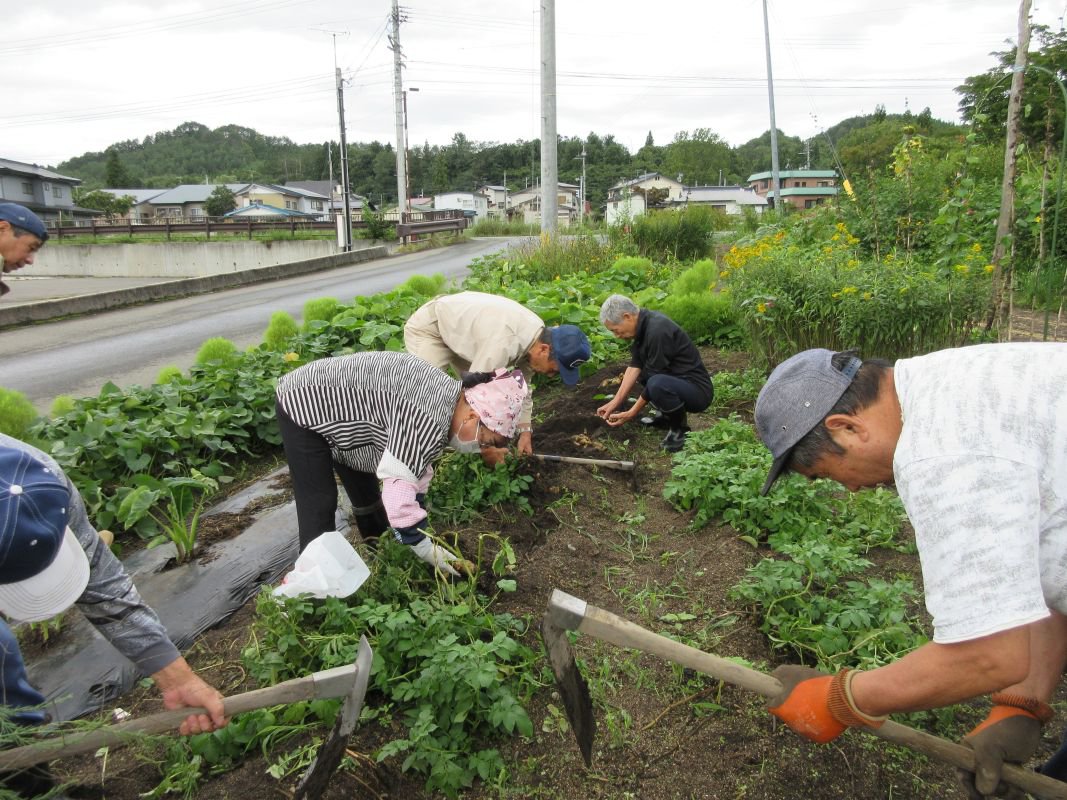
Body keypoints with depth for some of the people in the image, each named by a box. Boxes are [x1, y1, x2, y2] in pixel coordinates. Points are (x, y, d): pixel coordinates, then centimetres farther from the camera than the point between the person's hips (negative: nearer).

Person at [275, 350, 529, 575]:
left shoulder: (446, 399, -2)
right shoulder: (430, 417, -34)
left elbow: (416, 471, 5)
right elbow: (399, 482, -35)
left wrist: (421, 533, 5)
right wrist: (424, 547, -25)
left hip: (330, 401, 10)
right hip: (303, 403, -9)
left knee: (366, 489, 19)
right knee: (319, 502, -8)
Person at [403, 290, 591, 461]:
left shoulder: (537, 333, -13)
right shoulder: (504, 343, -41)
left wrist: (525, 432, -7)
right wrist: (487, 450, -28)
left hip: (458, 323, 8)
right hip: (428, 326, -8)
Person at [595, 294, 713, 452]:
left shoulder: (657, 331, -26)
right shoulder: (643, 323, 1)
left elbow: (655, 381, -22)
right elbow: (635, 365, 1)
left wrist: (632, 413, -14)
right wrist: (615, 402, -5)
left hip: (698, 390, -10)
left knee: (657, 384, -37)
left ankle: (679, 428, -9)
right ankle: (668, 415, 18)